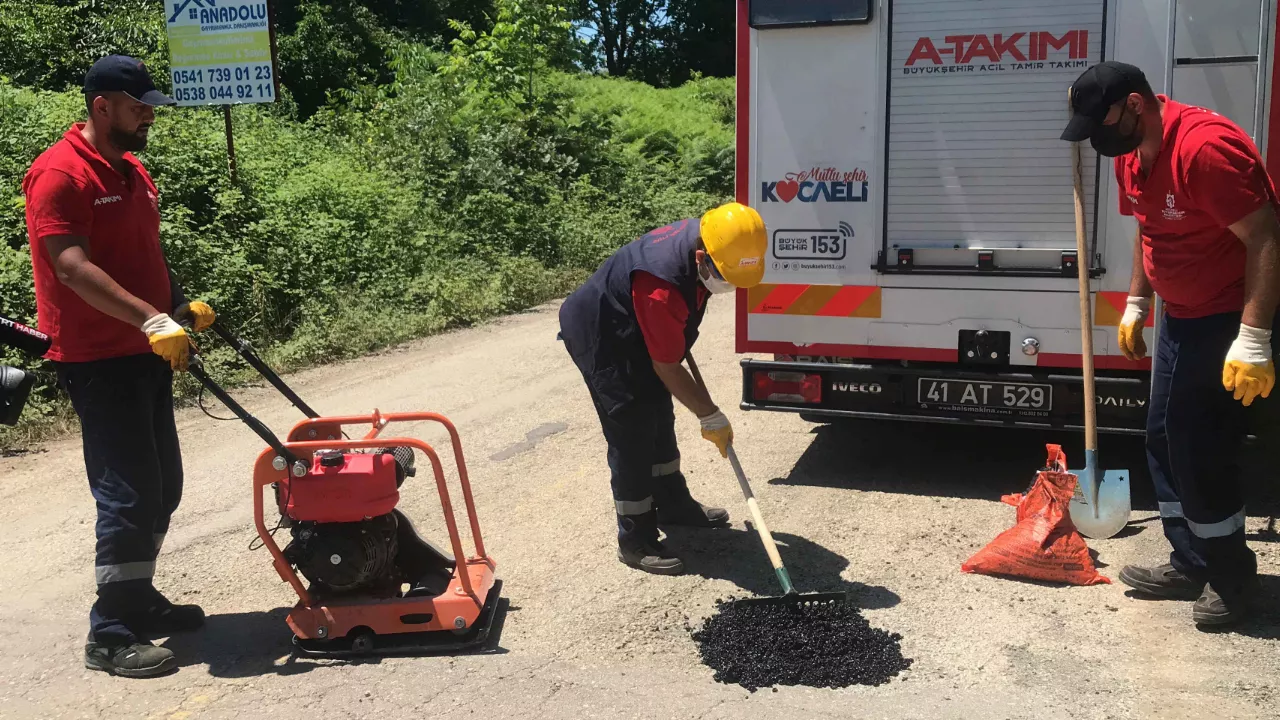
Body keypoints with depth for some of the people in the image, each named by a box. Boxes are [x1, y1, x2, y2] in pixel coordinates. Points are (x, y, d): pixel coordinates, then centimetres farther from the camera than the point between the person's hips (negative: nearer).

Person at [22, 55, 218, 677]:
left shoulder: (133, 172, 15)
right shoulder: (59, 173, -14)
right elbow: (75, 268, -23)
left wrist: (181, 305, 5)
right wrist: (152, 319, -30)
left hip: (145, 355, 9)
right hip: (97, 362, -9)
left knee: (162, 488, 14)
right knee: (129, 495, -8)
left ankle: (138, 600, 29)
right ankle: (110, 636, 3)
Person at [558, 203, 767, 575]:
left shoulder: (699, 236, -13)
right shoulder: (663, 286, -39)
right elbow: (667, 369, -28)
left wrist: (681, 342, 21)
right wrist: (710, 416, -19)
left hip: (635, 333, 9)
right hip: (599, 341, -9)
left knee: (660, 419, 18)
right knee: (632, 436, -8)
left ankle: (673, 504, 35)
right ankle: (636, 541, 3)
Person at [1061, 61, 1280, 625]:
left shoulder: (1205, 146, -27)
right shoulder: (1131, 156, 2)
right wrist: (1135, 305, 14)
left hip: (1234, 319, -9)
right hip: (1183, 316, 9)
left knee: (1201, 450, -6)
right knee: (1163, 440, 11)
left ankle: (1232, 575, 14)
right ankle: (1191, 564, 24)